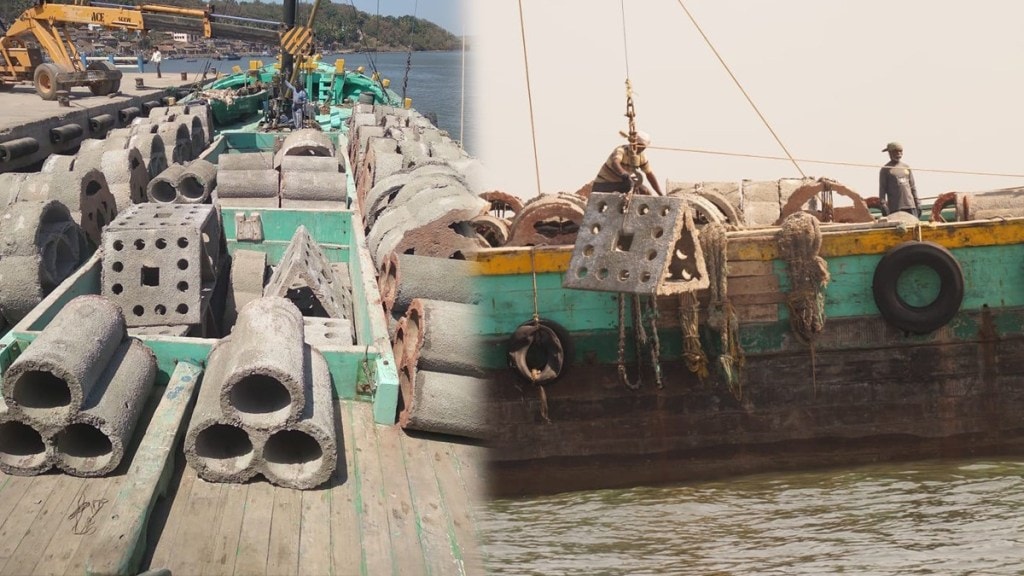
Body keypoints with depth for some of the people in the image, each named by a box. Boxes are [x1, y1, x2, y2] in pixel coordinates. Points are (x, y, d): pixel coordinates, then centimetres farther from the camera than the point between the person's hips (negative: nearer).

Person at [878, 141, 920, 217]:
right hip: (895, 207, -4)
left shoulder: (906, 167, 17)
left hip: (910, 205, 4)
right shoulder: (885, 170, 5)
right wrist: (883, 205, -12)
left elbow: (913, 187, 18)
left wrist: (917, 203, 11)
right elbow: (882, 189, 0)